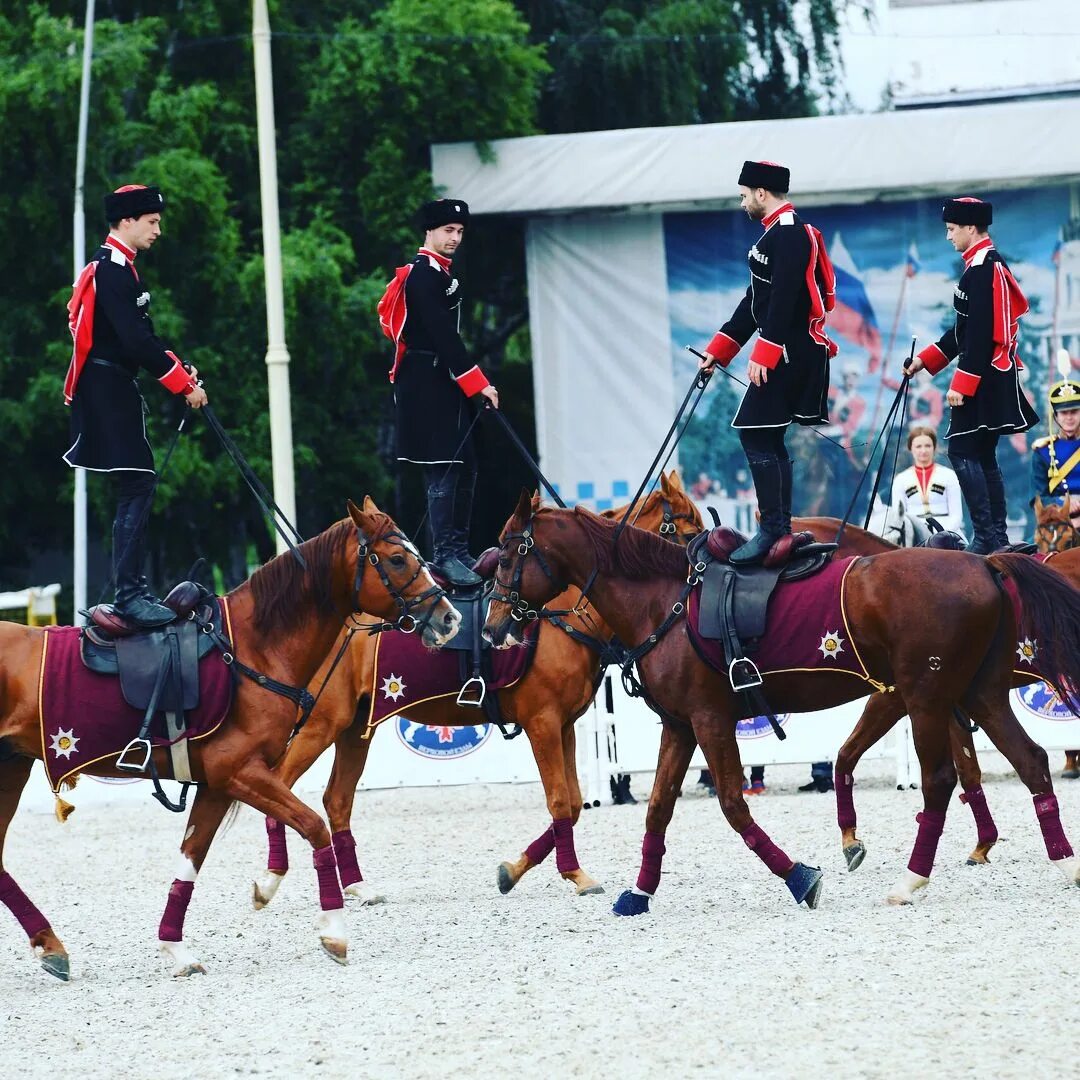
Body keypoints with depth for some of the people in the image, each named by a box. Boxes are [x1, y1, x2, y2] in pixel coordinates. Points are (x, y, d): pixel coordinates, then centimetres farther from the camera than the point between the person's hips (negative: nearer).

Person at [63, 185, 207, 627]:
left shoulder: (115, 266, 17)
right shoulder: (113, 269, -16)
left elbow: (138, 337, 21)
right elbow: (136, 340, -23)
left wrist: (178, 369, 9)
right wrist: (183, 383, -18)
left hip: (110, 394, 11)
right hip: (109, 394, -11)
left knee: (135, 488, 13)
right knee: (136, 487, -13)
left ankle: (133, 590, 17)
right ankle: (130, 595, -16)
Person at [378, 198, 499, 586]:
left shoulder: (441, 273, 18)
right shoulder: (424, 275, -15)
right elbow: (443, 336, -21)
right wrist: (478, 383, -21)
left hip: (442, 385, 11)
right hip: (428, 388, -11)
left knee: (464, 468, 12)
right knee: (443, 470, -11)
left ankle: (458, 551, 17)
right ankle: (445, 555, -11)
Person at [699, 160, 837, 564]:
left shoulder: (789, 234, -15)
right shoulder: (775, 235, 18)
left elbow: (784, 300, -23)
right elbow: (756, 300, 22)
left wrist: (763, 355, -25)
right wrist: (718, 350, 21)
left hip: (790, 351, -11)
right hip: (789, 353, 11)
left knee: (756, 436, -13)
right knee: (768, 439, 12)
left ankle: (771, 529, -15)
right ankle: (781, 530, 14)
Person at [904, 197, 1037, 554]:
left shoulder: (980, 270, -17)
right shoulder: (993, 264, 16)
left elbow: (980, 334, -23)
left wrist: (961, 385, -22)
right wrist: (924, 360, 21)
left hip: (984, 377, -10)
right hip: (996, 378, 10)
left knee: (963, 452, -9)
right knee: (982, 456, 13)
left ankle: (986, 536, -13)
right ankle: (996, 537, 13)